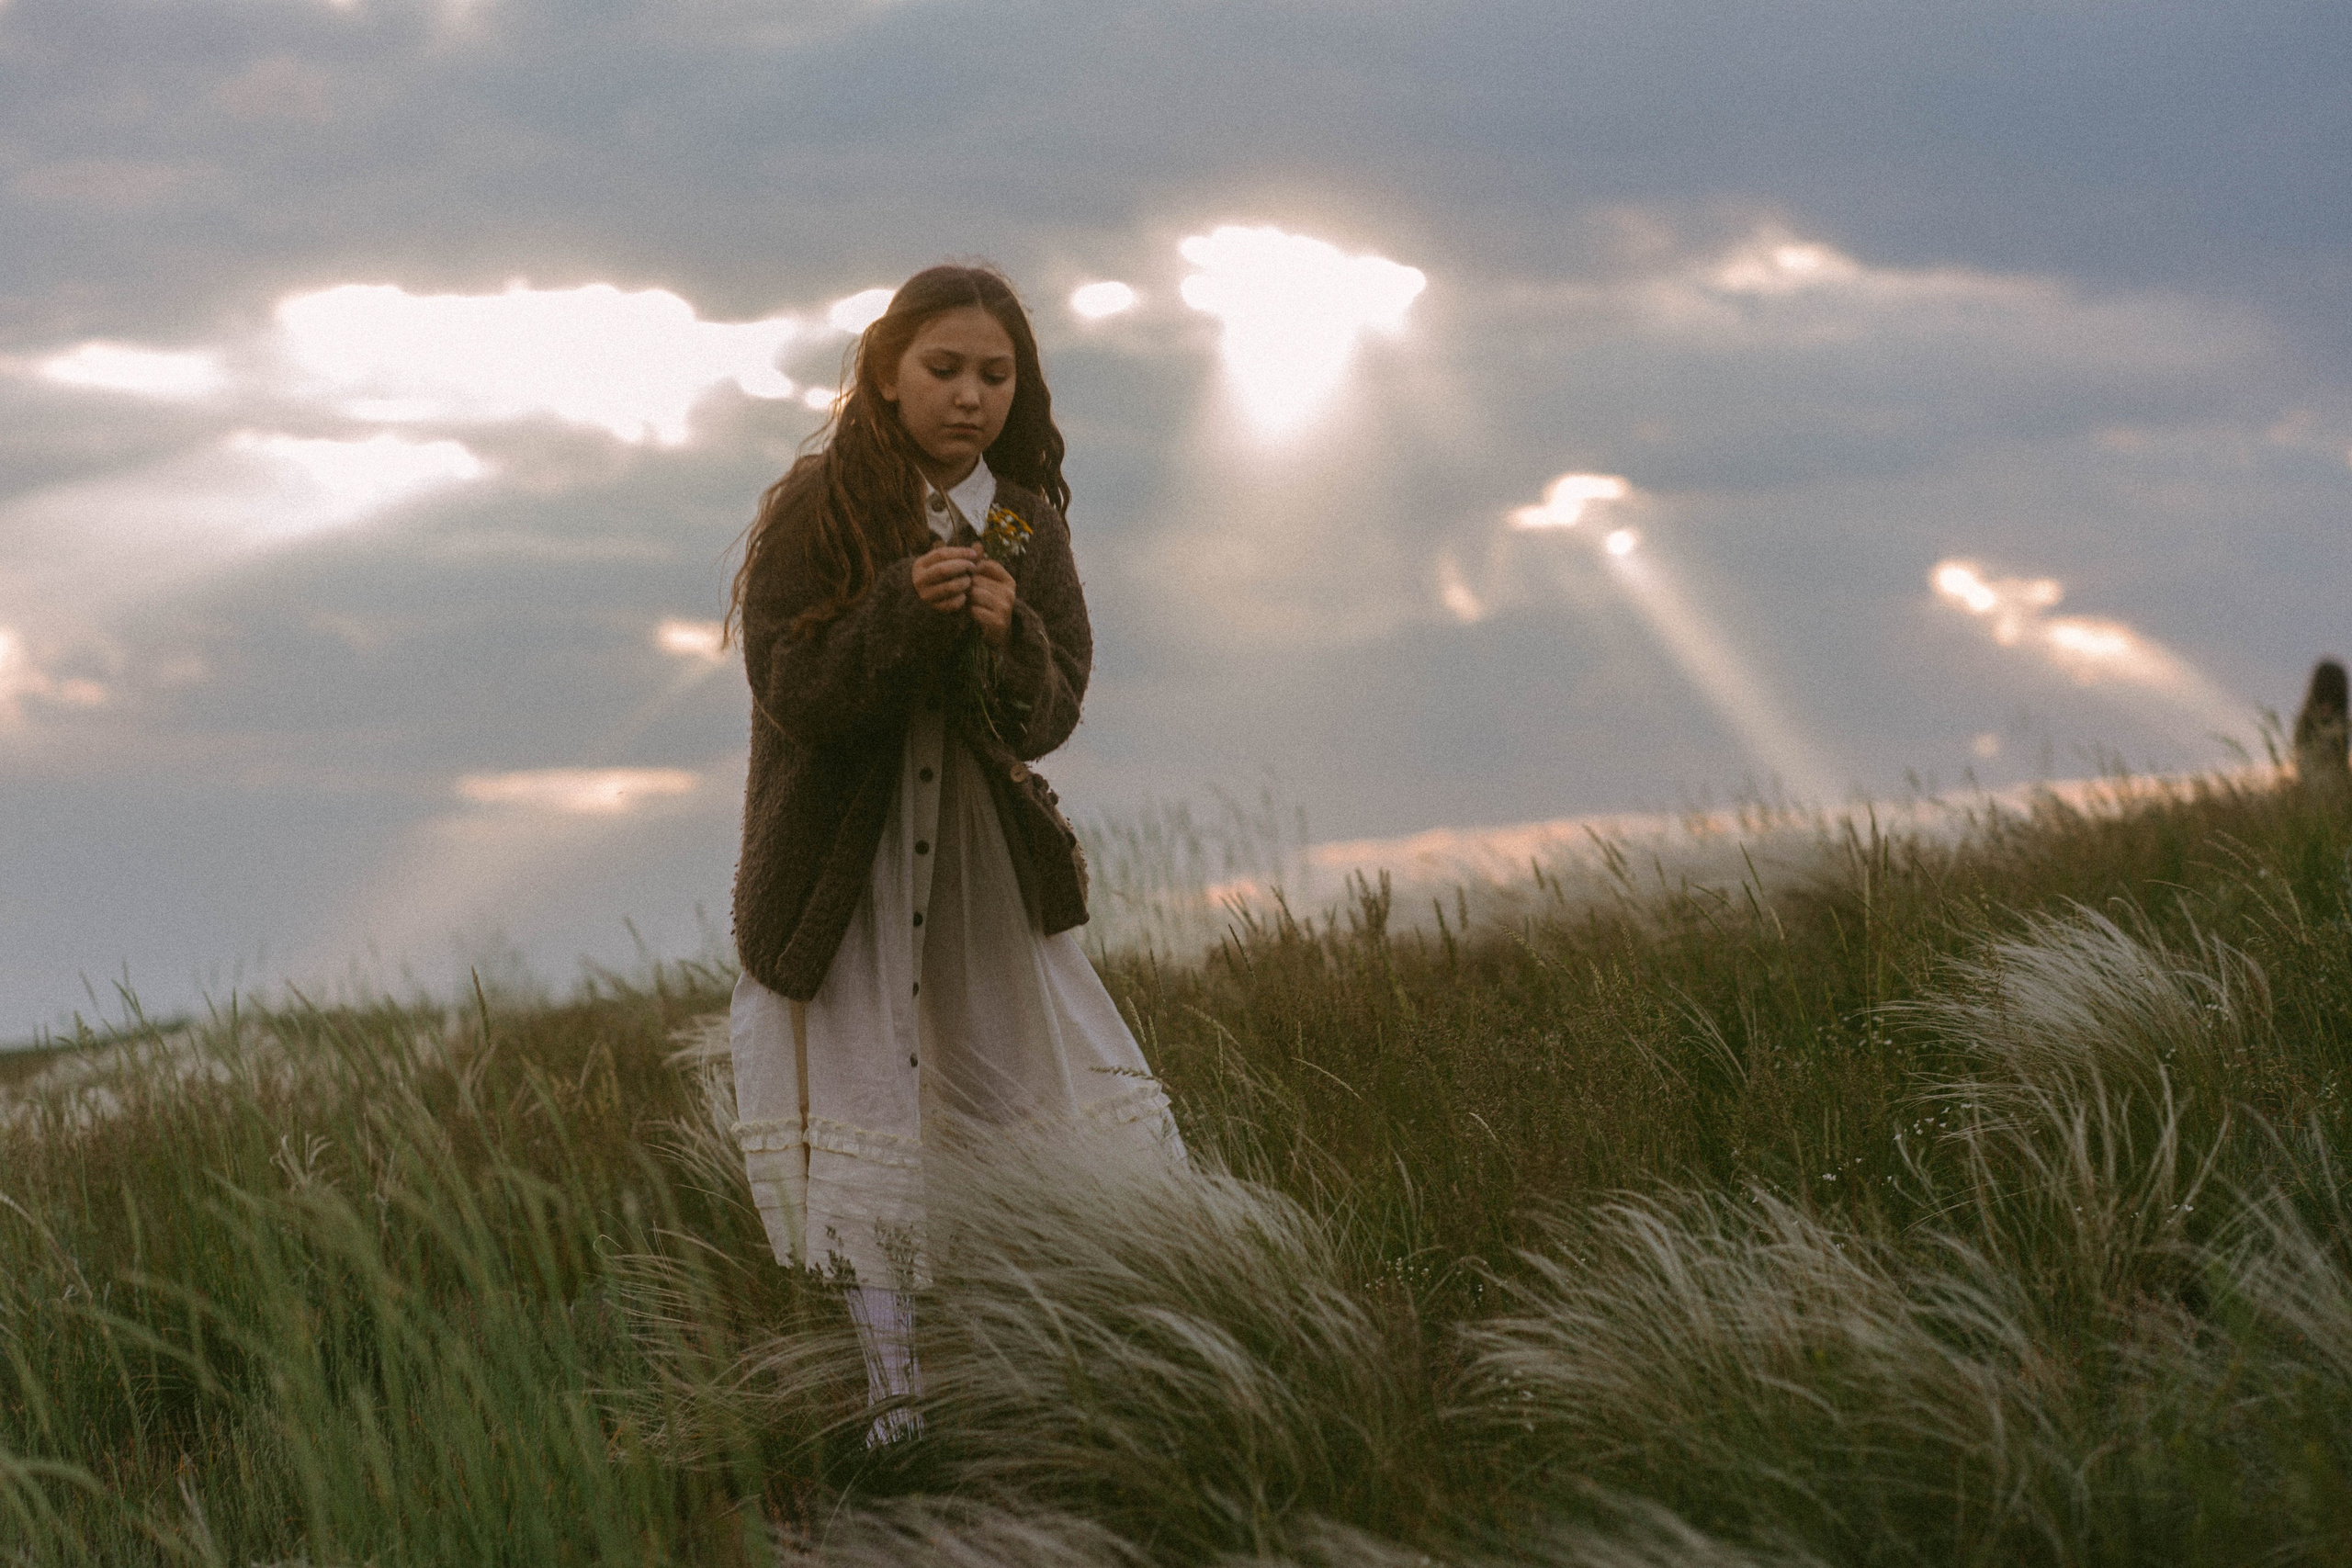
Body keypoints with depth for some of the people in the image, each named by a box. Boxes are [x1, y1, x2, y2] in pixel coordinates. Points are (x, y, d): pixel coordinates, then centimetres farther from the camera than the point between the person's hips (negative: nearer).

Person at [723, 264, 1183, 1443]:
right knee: (857, 1116, -2)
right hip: (838, 859, -3)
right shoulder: (817, 508, -11)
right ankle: (893, 1391, 8)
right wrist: (905, 607, -31)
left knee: (1077, 1098, 5)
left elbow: (1050, 716, -4)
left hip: (984, 859, 4)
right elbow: (793, 693, -18)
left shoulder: (1025, 525, 0)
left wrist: (1006, 636, -24)